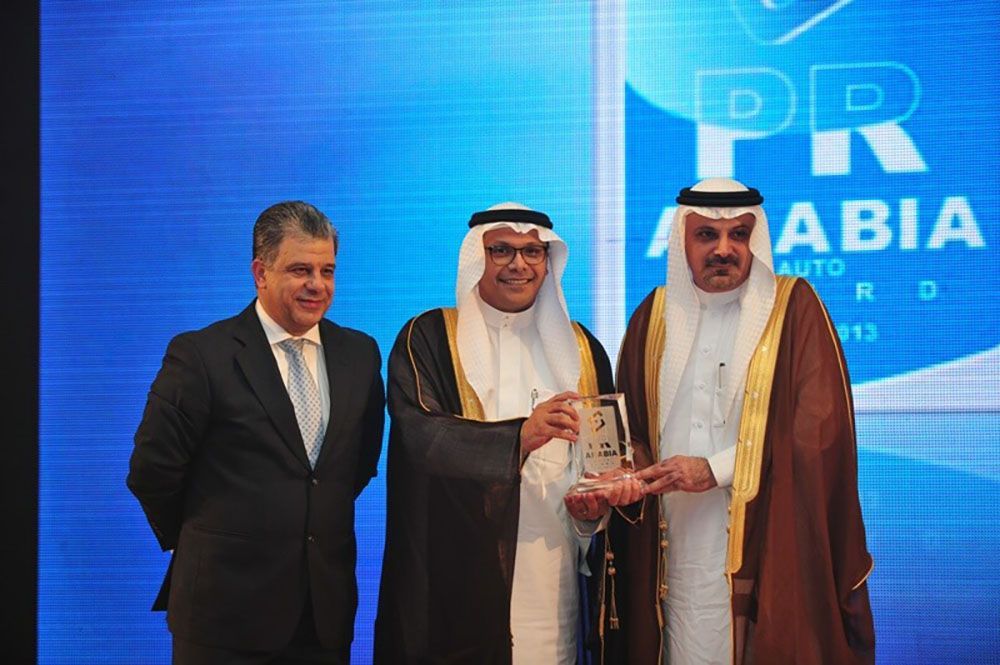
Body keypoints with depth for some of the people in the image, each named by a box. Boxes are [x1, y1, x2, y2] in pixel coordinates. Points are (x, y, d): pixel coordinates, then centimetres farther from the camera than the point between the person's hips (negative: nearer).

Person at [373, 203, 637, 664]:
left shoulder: (580, 348, 13)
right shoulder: (429, 337, 0)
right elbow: (418, 432, -15)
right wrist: (519, 436, -30)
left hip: (553, 570, 3)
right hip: (459, 571, -3)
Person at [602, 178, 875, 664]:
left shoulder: (792, 308, 0)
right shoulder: (655, 315, 12)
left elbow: (819, 427, -8)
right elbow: (632, 427, 15)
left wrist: (717, 470, -13)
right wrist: (633, 473, -6)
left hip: (765, 547, -3)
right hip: (676, 548, 3)